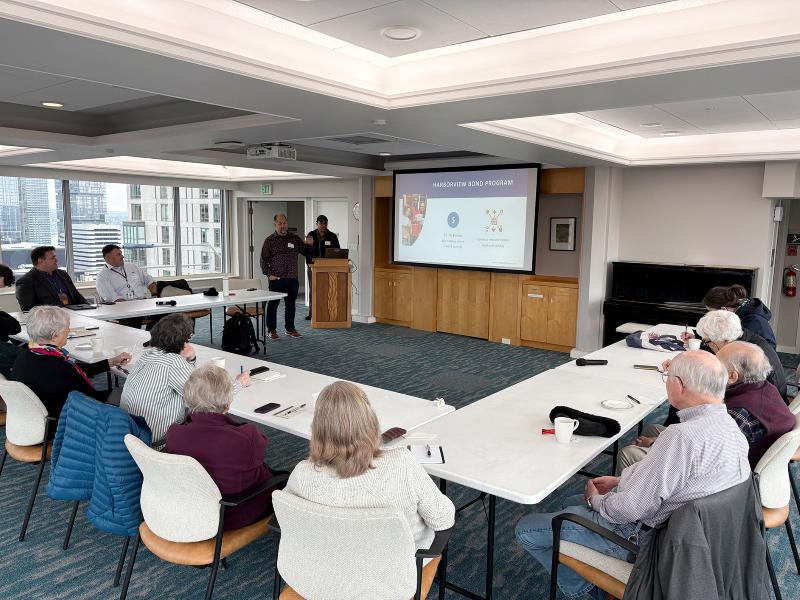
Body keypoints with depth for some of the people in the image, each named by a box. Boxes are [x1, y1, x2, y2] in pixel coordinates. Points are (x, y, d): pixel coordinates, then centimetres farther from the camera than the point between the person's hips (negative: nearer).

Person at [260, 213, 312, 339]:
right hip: (276, 279, -3)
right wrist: (269, 274, -8)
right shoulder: (270, 240, 1)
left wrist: (308, 245, -7)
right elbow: (264, 260, 2)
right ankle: (272, 330, 12)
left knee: (291, 305, 11)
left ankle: (290, 329, 23)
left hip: (292, 279, 3)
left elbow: (307, 253, 13)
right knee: (273, 305, 1)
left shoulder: (295, 239, 9)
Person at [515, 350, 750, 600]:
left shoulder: (681, 436, -33)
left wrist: (596, 500, -6)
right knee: (572, 503, 27)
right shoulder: (728, 424, -2)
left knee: (526, 529, -2)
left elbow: (630, 509, -27)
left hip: (643, 536, -10)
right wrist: (622, 481, 12)